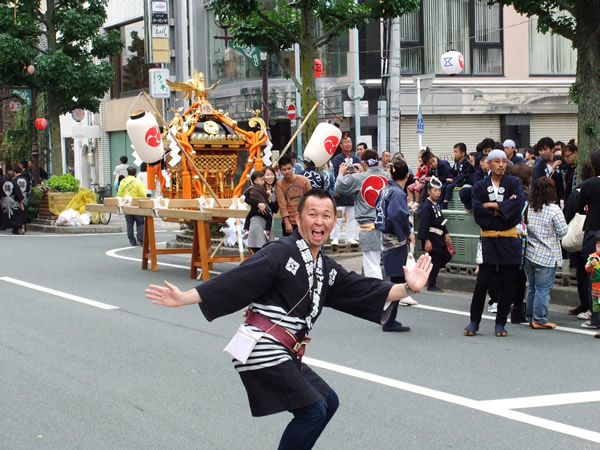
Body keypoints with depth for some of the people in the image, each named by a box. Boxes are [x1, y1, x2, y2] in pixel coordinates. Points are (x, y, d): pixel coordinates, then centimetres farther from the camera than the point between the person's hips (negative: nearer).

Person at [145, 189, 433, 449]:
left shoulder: (328, 269, 13)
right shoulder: (281, 253, -12)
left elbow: (367, 292, 11)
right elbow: (234, 281, -18)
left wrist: (408, 287, -1)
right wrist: (183, 298, -26)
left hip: (285, 355, 9)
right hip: (261, 350, -9)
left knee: (328, 402, 19)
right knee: (313, 411, -9)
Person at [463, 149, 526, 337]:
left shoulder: (514, 183, 5)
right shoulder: (480, 186, 5)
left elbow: (518, 202, -14)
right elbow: (477, 212, -8)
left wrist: (492, 205, -12)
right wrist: (503, 208, -10)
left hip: (509, 240, 0)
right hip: (488, 239, 0)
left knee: (506, 284, 3)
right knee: (482, 282, -3)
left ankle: (500, 323, 12)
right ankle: (474, 321, 8)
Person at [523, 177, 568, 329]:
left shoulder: (528, 207, 2)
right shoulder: (554, 209, -14)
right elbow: (562, 231, -11)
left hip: (529, 254, 6)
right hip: (546, 256, -6)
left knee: (532, 287, 16)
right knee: (543, 288, 1)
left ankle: (530, 317, 23)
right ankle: (539, 320, 3)